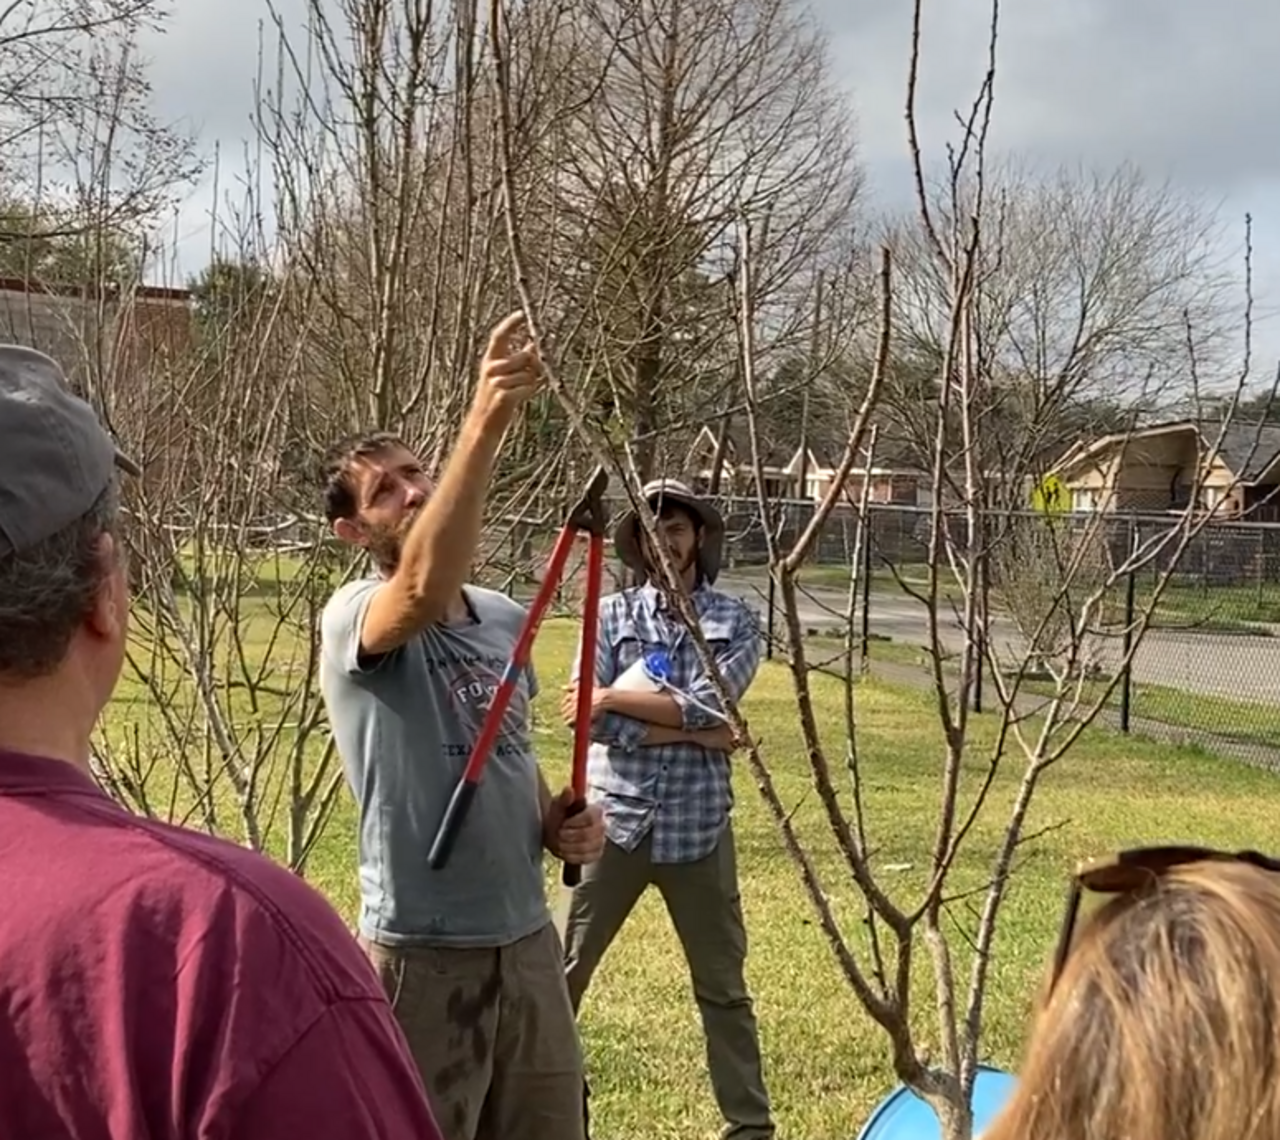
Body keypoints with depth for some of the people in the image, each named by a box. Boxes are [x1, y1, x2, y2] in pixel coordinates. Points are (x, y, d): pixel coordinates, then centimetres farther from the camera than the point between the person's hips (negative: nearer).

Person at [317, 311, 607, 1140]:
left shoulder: (506, 619, 8)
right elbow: (425, 589, -40)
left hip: (528, 937, 7)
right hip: (424, 952, -7)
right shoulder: (354, 615, -15)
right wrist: (487, 424, -47)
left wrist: (558, 822, 1)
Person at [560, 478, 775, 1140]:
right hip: (615, 821, 0)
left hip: (696, 827, 0)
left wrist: (615, 698, -12)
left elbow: (704, 706, -14)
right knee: (562, 973, 7)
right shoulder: (612, 615, 2)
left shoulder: (733, 622, 2)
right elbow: (594, 720, -10)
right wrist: (695, 731, -12)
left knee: (721, 986, 11)